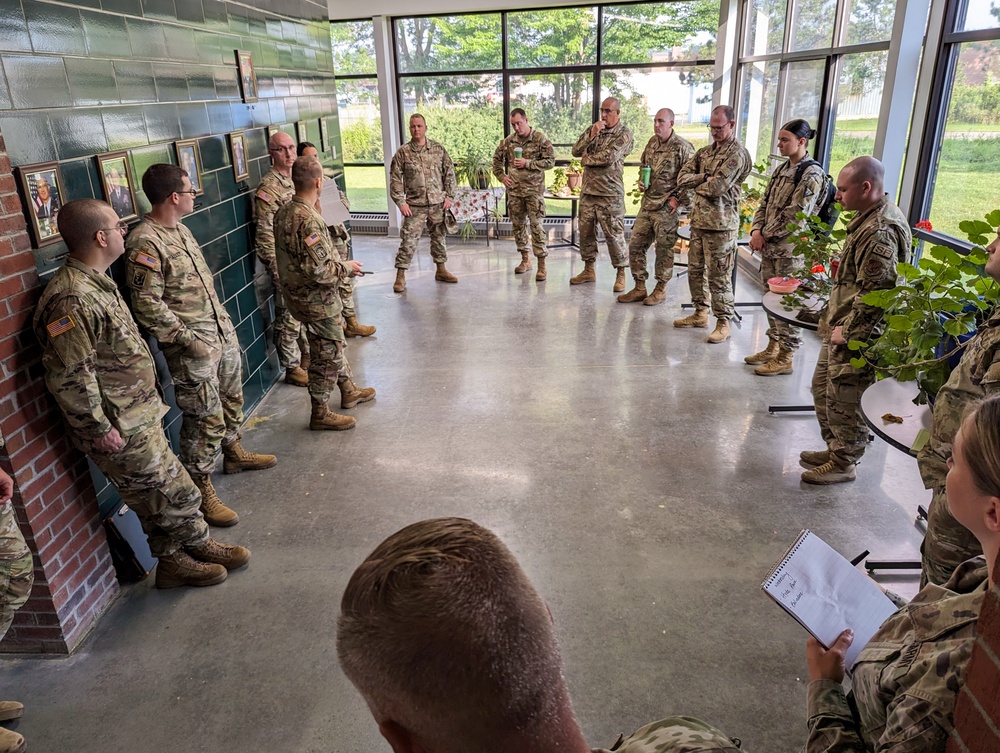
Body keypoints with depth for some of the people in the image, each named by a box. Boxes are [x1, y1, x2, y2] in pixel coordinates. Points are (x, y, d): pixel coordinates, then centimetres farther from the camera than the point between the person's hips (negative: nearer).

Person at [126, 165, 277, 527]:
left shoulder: (180, 229, 9)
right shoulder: (146, 243, -19)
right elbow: (147, 305, -21)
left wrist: (222, 318, 15)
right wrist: (188, 340, -20)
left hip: (222, 332, 9)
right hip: (193, 346, -9)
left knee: (231, 398, 23)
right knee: (206, 419, -3)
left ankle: (233, 452, 45)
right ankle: (202, 492, 12)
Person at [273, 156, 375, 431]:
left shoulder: (284, 212, 3)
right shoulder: (307, 220, -27)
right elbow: (319, 271, -29)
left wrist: (339, 262, 15)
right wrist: (346, 267, -13)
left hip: (301, 293, 9)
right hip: (317, 301, -9)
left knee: (335, 344, 24)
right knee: (327, 356, 5)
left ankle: (348, 391, 42)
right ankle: (320, 414, 18)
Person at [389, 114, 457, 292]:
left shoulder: (438, 149, 3)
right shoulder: (402, 152, -2)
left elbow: (449, 173, 7)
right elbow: (395, 179, -2)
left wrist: (449, 196, 0)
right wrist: (400, 202, -9)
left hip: (438, 204, 3)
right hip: (414, 205, -2)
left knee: (438, 237, 13)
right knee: (408, 240, -5)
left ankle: (441, 270, 27)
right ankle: (400, 276, 1)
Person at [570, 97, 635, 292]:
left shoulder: (624, 134, -5)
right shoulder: (594, 129, 13)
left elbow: (608, 157, -18)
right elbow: (576, 151, 3)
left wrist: (587, 160, -4)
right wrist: (592, 134, -11)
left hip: (610, 193, -6)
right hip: (588, 190, 6)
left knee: (614, 234, -3)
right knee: (585, 231, 11)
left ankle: (621, 274, 8)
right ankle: (589, 270, 24)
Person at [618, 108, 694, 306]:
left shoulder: (683, 147, -12)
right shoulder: (652, 142, 9)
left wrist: (679, 199, -14)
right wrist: (641, 181, 7)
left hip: (667, 207, -7)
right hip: (647, 203, 7)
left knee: (664, 249, 3)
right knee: (635, 245, 6)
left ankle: (661, 290, 17)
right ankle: (639, 288, 17)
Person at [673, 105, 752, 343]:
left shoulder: (737, 154, -10)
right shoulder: (705, 151, 15)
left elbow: (717, 187, -20)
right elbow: (682, 178, 6)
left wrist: (697, 185, -1)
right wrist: (705, 177, -9)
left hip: (721, 224, -8)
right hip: (698, 219, 8)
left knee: (718, 276, -4)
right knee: (695, 269, 14)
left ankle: (723, 323, 5)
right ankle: (700, 313, 28)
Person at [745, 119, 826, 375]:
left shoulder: (811, 174, -13)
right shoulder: (782, 169, 12)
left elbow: (795, 216, -18)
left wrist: (765, 235, -11)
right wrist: (757, 230, -3)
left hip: (791, 248, -8)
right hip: (770, 246, 8)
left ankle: (785, 358, 7)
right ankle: (772, 347, 28)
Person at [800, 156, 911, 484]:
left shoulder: (881, 231, -23)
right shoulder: (869, 217, 10)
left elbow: (873, 293, -26)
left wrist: (846, 329, -17)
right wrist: (835, 319, 15)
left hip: (858, 335, -10)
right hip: (841, 326, 10)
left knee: (844, 400, 3)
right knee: (822, 388, 21)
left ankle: (844, 464, 20)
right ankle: (834, 449, 37)